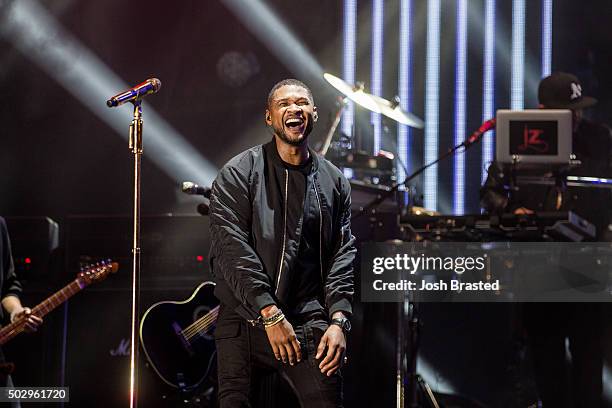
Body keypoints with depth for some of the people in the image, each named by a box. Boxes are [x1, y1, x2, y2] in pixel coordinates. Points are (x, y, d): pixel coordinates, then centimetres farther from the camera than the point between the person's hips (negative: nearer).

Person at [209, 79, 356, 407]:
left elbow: (343, 255, 7)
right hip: (246, 320, -2)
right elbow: (232, 249, -10)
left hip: (310, 323, 2)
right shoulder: (238, 174, -1)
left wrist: (338, 320, -7)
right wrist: (271, 315, -16)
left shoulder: (333, 181, 12)